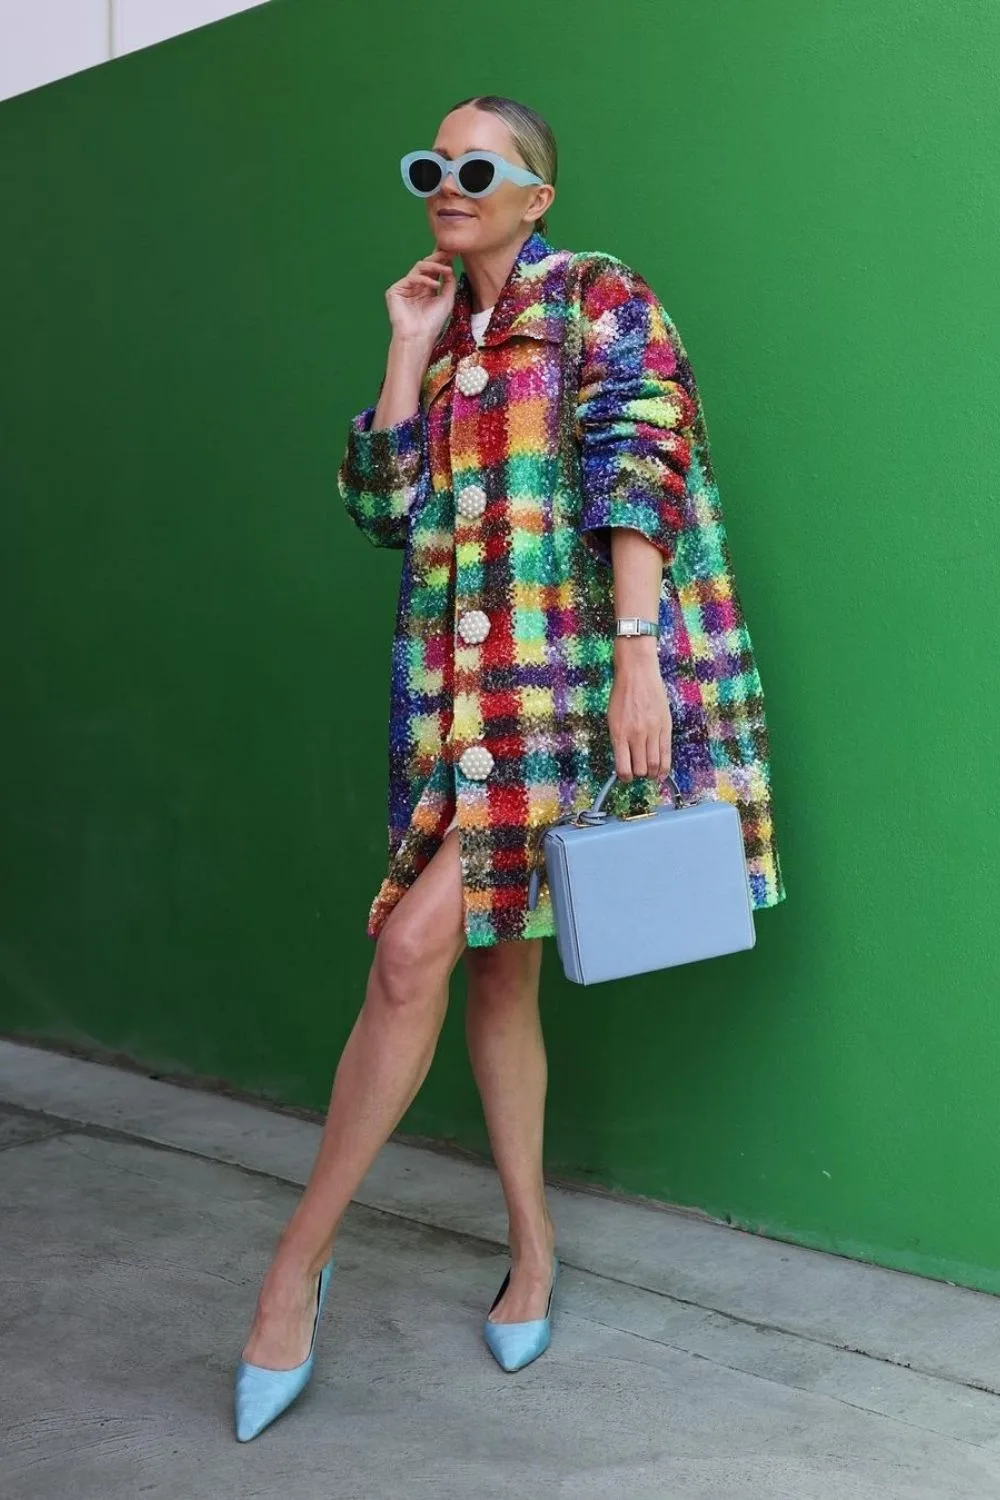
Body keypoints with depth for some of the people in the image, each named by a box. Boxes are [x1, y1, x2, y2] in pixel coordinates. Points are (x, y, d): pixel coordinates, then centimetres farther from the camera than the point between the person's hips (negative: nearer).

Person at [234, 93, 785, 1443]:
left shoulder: (602, 302, 0)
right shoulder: (441, 339, 18)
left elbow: (636, 476, -12)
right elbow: (384, 507, 8)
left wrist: (640, 661, -22)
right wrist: (409, 348, 4)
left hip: (566, 672, -6)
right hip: (456, 685, 7)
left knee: (420, 941, -14)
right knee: (493, 959, 7)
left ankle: (297, 1266, -4)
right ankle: (531, 1249, 21)